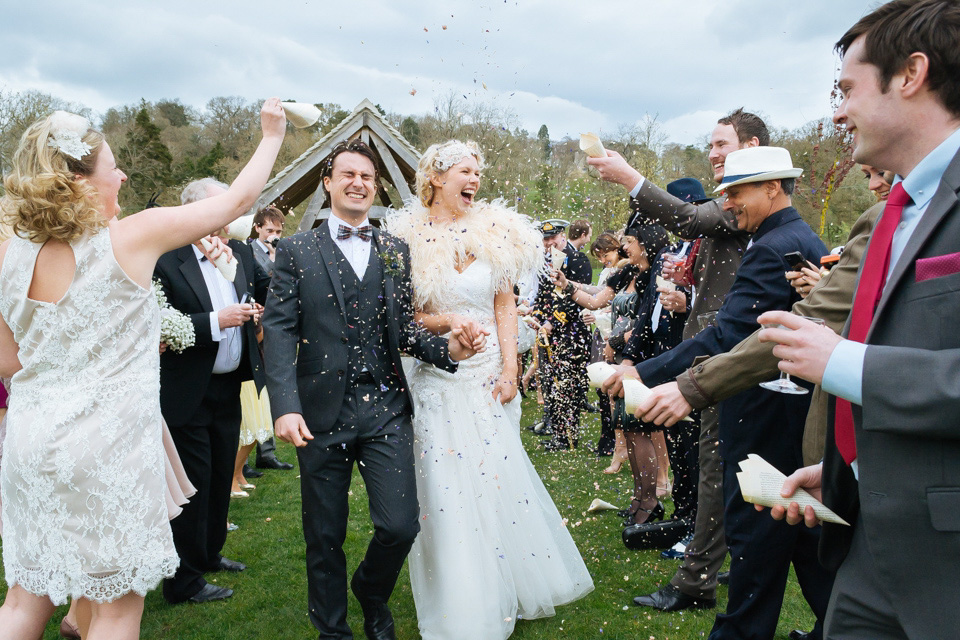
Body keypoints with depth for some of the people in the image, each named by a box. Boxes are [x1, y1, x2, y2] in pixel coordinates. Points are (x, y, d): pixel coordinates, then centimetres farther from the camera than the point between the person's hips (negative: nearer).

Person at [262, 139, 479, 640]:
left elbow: (404, 327, 9)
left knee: (401, 526, -2)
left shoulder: (396, 252, 11)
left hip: (386, 410, 2)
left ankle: (371, 591, 33)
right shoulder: (295, 250, 3)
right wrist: (285, 406, -16)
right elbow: (279, 331, -4)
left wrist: (448, 348, -11)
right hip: (321, 411, -1)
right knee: (325, 538, 10)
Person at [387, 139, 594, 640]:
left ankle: (507, 590, 27)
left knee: (498, 474, 4)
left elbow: (505, 307, 5)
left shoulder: (492, 232, 4)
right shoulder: (410, 237, -2)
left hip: (489, 372, 2)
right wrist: (434, 323, -18)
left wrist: (509, 370, -3)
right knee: (446, 483, 1)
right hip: (437, 377, -1)